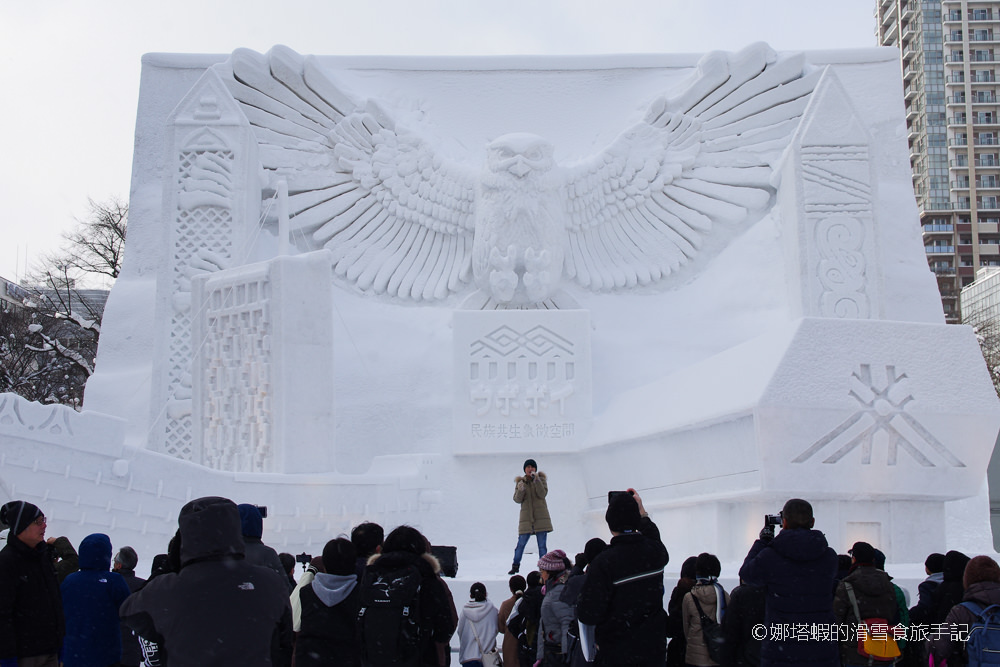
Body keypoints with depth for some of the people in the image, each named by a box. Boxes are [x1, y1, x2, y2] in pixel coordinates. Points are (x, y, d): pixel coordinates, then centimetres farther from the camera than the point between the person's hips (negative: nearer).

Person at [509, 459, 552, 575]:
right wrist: (520, 490, -19)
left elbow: (543, 494, -10)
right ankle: (515, 566, 13)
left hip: (540, 517, 0)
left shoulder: (541, 478, 5)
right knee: (521, 544, -1)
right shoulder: (520, 481, 8)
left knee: (542, 545, 0)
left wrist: (536, 480, -20)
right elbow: (517, 499, 1)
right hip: (526, 517, 1)